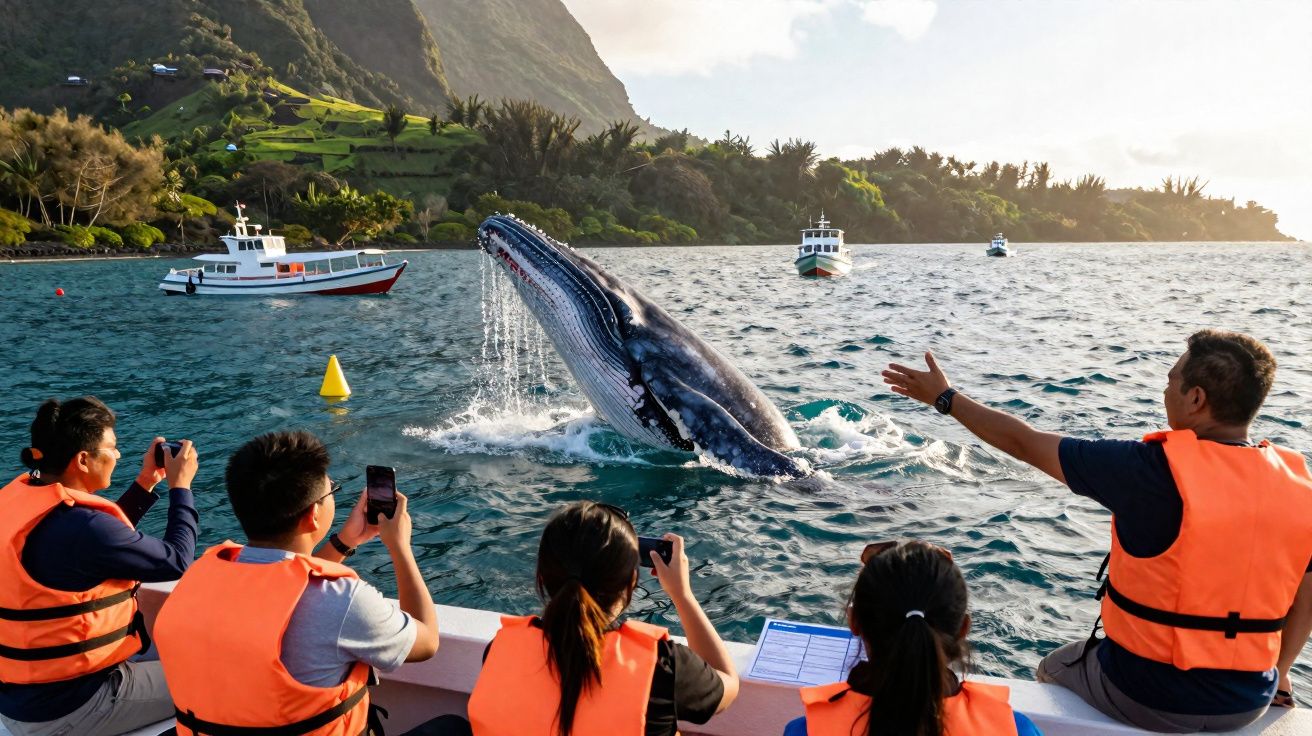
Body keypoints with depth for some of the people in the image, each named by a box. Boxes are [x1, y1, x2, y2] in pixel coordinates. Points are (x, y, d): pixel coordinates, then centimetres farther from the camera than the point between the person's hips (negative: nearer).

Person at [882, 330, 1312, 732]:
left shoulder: (1152, 470, -23)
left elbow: (1025, 444, -14)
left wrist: (945, 398, -1)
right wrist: (1276, 674, 21)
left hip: (1148, 696, -5)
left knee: (1053, 670, 27)